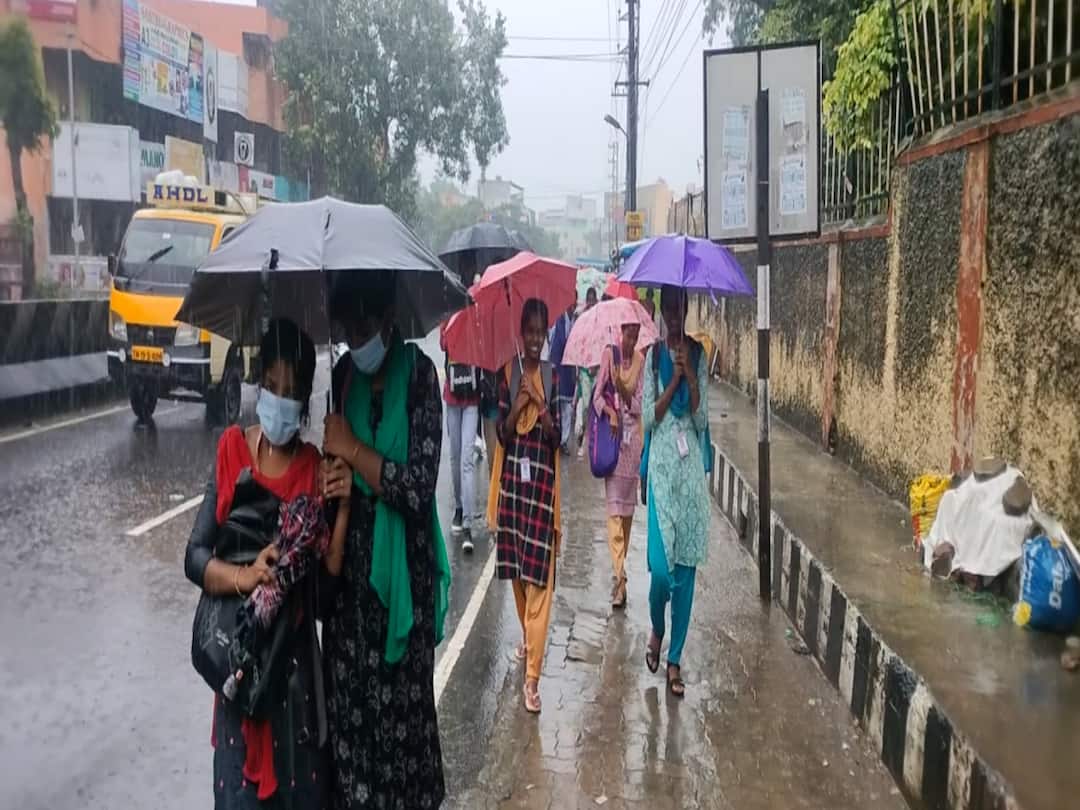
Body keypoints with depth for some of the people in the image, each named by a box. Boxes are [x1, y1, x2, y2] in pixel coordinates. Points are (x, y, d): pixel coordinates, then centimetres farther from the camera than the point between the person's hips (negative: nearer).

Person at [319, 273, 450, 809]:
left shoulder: (420, 374, -10)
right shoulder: (343, 376, 5)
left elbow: (419, 487, -17)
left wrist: (353, 450, -14)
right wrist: (339, 483, -8)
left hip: (403, 571, -4)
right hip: (350, 569, 4)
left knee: (402, 706, 7)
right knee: (347, 703, 11)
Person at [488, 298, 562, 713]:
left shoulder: (553, 376, 1)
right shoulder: (507, 373, 4)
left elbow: (558, 438, -2)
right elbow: (502, 433, 0)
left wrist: (543, 412, -21)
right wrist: (517, 407, -18)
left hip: (542, 481, -2)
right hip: (513, 480, 2)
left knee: (539, 578, -5)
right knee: (516, 571, 14)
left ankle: (533, 677, -4)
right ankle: (527, 635, 42)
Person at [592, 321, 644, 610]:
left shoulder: (640, 360, 5)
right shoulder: (609, 354, -2)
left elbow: (640, 404, 2)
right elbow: (597, 394, -4)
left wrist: (626, 395, -18)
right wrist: (610, 412, -22)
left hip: (633, 435, 3)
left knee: (628, 508, 10)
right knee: (614, 510, -8)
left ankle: (620, 569, 25)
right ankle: (619, 578, -10)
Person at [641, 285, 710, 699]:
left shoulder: (698, 355, 6)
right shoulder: (654, 355, 2)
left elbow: (702, 418, -1)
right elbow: (649, 416, -5)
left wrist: (689, 375, -13)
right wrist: (674, 378, -13)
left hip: (691, 467, 2)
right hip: (662, 466, -2)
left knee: (687, 565, 4)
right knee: (661, 566, -8)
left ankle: (675, 658, 16)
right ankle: (656, 630, 24)